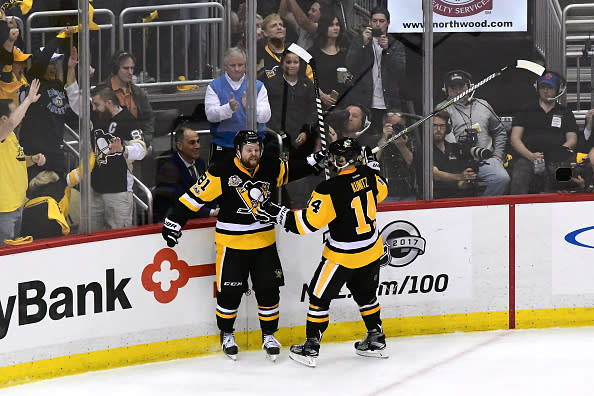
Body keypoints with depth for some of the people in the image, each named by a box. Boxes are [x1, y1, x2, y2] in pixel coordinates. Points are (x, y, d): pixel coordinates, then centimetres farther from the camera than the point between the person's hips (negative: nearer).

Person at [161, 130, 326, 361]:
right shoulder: (222, 173, -14)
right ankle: (226, 334, 24)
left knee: (268, 290, 5)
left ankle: (269, 335, 22)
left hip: (264, 242, 4)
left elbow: (295, 170, 19)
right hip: (232, 244, -4)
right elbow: (195, 196, -12)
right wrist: (174, 222, -16)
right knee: (230, 292, 1)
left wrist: (315, 161, 5)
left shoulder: (272, 168, 0)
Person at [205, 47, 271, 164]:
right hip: (223, 145, -1)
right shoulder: (214, 87, 6)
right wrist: (229, 108, -28)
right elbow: (210, 115, -8)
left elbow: (265, 117, -3)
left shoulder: (258, 86, 8)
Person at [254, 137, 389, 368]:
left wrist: (278, 214, -16)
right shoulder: (368, 175, -9)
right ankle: (376, 341, 34)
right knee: (366, 294, 25)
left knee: (320, 296, 8)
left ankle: (311, 348, 13)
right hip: (372, 249, 6)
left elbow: (308, 223, -24)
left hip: (344, 257, -6)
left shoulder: (329, 190, -27)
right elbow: (381, 192, 14)